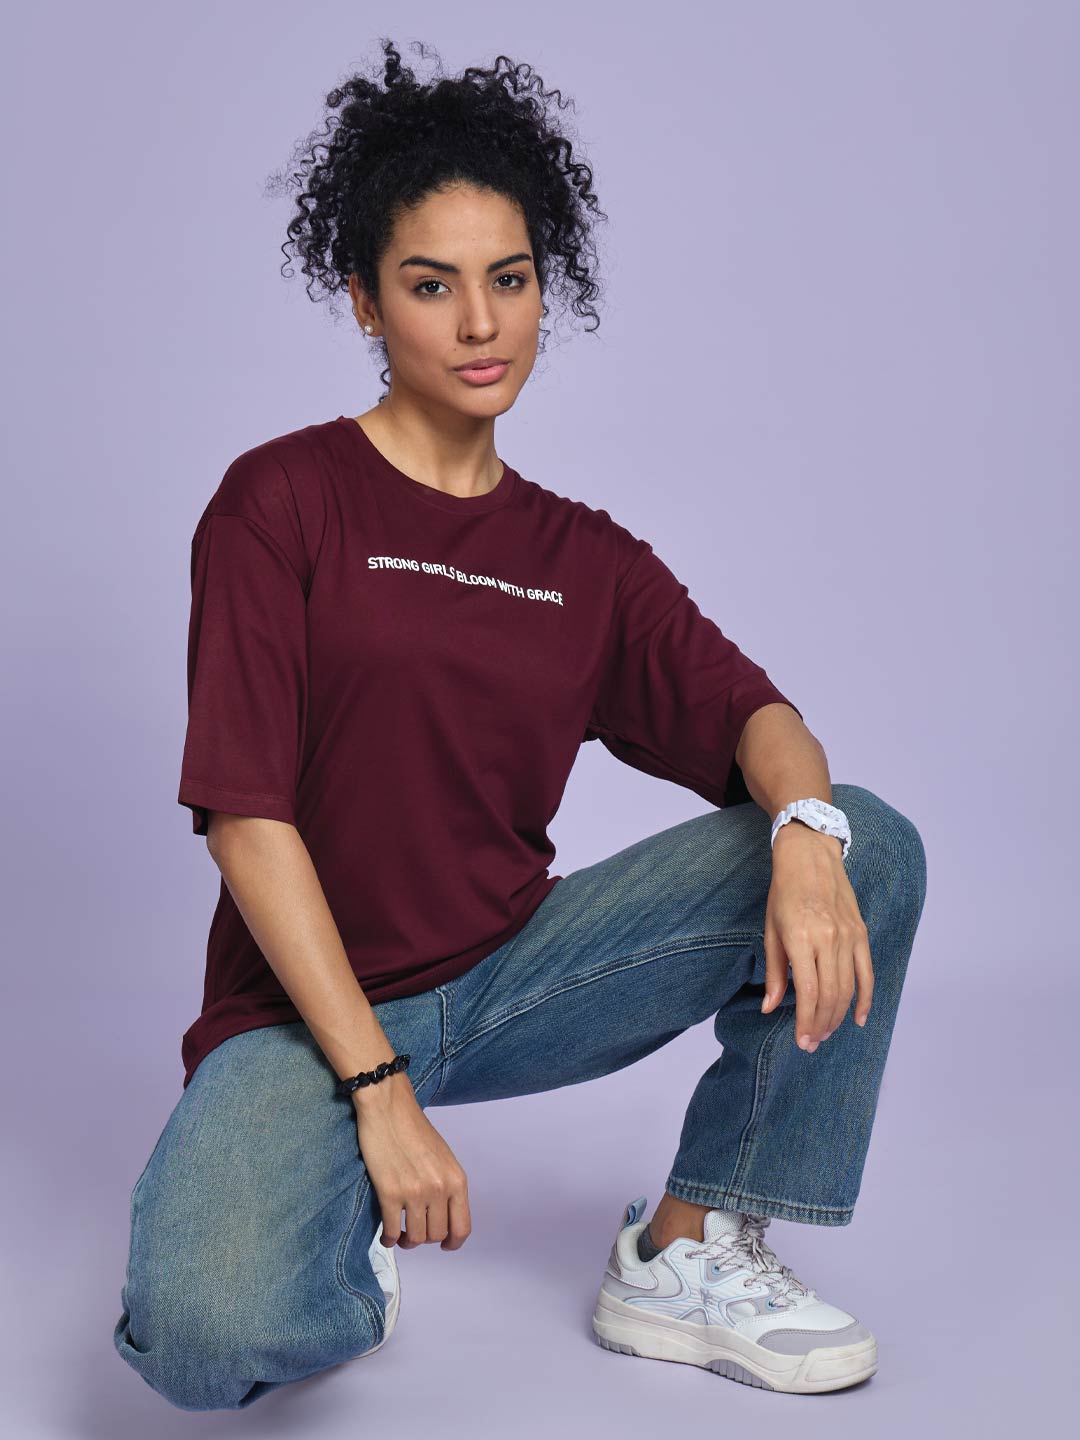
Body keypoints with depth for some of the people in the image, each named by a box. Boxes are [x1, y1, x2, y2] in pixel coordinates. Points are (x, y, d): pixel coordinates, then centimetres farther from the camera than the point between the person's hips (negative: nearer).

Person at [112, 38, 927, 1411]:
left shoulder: (588, 561, 9)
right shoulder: (281, 500, -7)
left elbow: (750, 713, -2)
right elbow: (247, 815, -13)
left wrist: (805, 833, -28)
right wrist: (377, 1089, -19)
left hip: (511, 969, 5)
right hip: (309, 1003, -4)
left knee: (871, 849, -10)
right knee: (209, 1333, -34)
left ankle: (687, 1255, -2)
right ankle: (355, 1226, 4)